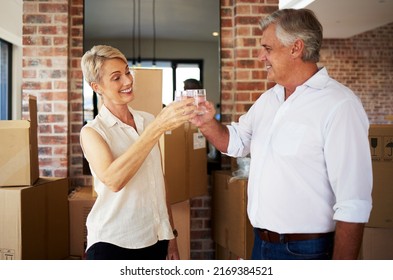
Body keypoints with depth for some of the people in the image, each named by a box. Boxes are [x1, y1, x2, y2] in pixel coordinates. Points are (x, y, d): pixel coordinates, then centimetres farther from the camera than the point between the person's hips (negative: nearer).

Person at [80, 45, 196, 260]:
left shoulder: (148, 121, 6)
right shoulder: (92, 132, -8)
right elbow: (113, 180, -27)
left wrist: (170, 233, 12)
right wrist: (158, 127, -30)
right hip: (112, 243, -4)